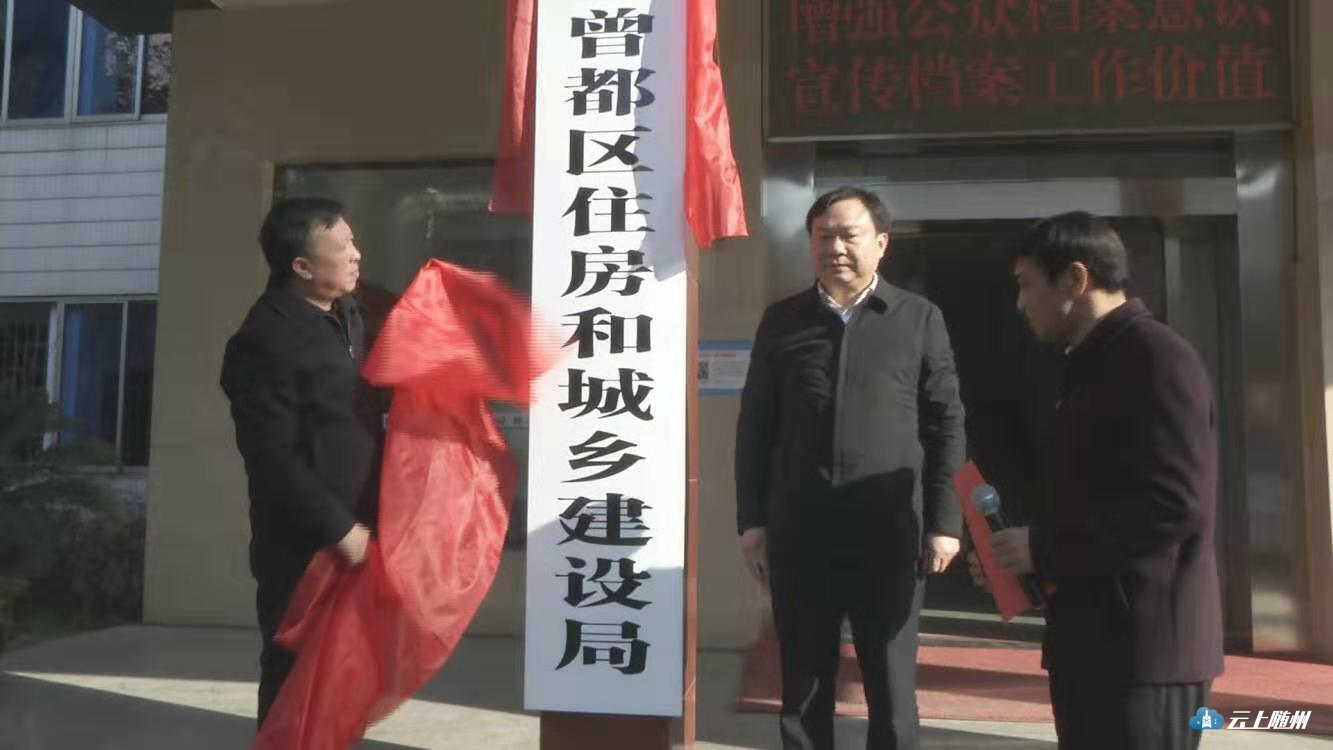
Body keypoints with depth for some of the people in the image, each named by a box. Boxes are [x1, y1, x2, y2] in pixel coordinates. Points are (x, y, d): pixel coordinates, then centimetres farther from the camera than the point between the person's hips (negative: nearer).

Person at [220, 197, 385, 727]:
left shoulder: (346, 314, 8)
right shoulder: (267, 339, -18)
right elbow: (271, 458, -21)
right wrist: (338, 527, -20)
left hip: (353, 533, 8)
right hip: (303, 547, -8)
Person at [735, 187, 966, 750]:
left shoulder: (920, 319, 4)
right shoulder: (781, 321, 7)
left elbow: (946, 425, 4)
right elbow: (754, 425, 7)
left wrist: (945, 522, -2)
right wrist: (751, 519, 3)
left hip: (889, 533, -1)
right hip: (798, 533, 1)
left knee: (892, 691, 10)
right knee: (803, 687, 12)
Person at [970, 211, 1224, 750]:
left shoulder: (1157, 359, -13)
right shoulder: (1095, 367, 16)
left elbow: (1177, 503, -23)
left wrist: (1042, 546, -18)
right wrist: (1025, 554, 7)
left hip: (1145, 644, -9)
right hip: (1092, 638, 9)